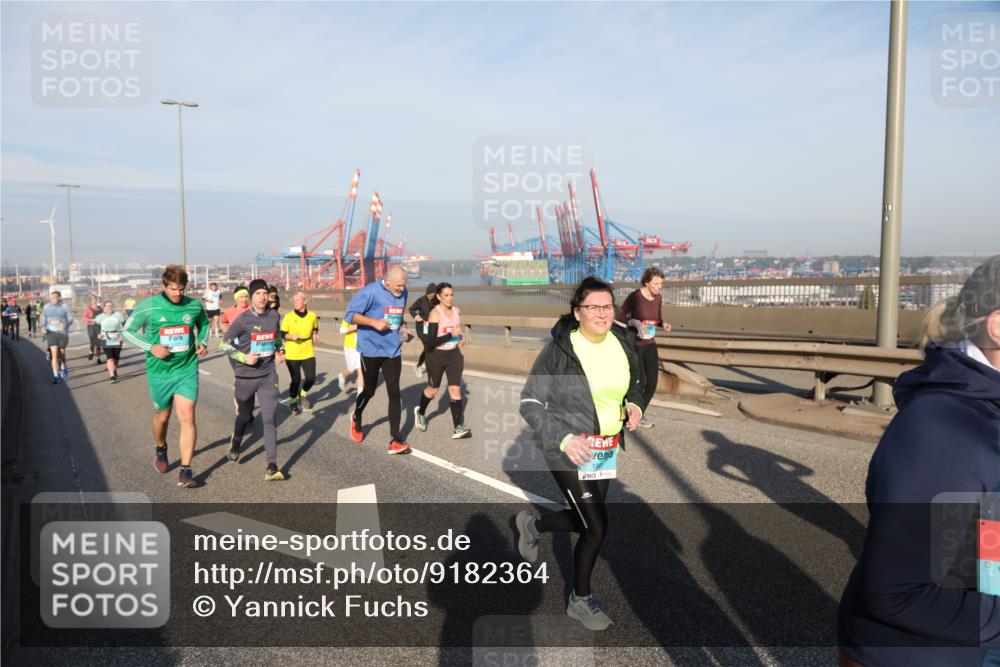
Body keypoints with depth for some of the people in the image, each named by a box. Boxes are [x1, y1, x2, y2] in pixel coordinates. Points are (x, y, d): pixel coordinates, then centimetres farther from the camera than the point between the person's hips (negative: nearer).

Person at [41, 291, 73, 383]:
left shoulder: (64, 307, -2)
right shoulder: (46, 307, 4)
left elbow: (70, 318, -2)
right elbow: (43, 318, 11)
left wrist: (64, 324, -21)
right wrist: (43, 326, -8)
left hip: (62, 332, -1)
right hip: (51, 332, 1)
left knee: (61, 353, 13)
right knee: (54, 354, -10)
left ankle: (63, 367, 45)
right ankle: (55, 376, -8)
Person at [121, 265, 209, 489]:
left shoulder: (194, 306, -2)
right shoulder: (148, 307, -9)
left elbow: (203, 324, 18)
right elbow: (128, 330, 0)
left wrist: (202, 343, 0)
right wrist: (150, 347, -14)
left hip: (187, 370, 0)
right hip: (159, 372, 0)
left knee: (187, 417, -10)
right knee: (162, 416, 17)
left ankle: (186, 470, -6)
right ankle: (160, 450, 48)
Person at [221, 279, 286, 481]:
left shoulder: (274, 316, 1)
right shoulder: (243, 319, -11)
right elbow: (225, 343, -5)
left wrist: (280, 352, 1)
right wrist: (243, 357, -17)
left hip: (268, 376, 2)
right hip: (245, 377, -2)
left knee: (269, 420, -7)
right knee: (244, 417, 16)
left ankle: (272, 467, -6)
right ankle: (235, 445, 50)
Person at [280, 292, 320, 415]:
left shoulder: (312, 316, -2)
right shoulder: (288, 317, -9)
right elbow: (282, 334, -3)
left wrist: (315, 335, -4)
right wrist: (291, 336, -21)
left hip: (308, 353, 2)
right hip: (292, 354, -2)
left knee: (311, 378, -2)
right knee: (296, 380, -1)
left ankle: (303, 394, 31)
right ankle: (292, 401, 27)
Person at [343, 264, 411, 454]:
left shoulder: (403, 293, 4)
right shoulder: (370, 291, -15)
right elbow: (349, 315, -14)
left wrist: (402, 325, 3)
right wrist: (374, 322, -25)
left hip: (393, 351, 4)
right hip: (371, 350, -4)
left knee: (394, 393, -3)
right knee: (369, 391, 11)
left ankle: (395, 441, 0)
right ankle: (356, 419, 44)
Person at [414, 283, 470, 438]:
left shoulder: (456, 311, 2)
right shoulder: (435, 314, -19)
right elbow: (430, 342, -25)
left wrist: (460, 338, 5)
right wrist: (451, 334, -27)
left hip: (454, 354, 4)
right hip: (436, 356, -4)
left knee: (455, 389, -4)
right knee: (433, 390, 14)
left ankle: (458, 428, -2)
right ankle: (420, 412, 43)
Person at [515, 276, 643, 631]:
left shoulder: (622, 343, 1)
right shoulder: (560, 348, -17)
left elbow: (634, 386, 18)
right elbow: (530, 402, -14)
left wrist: (634, 405, -4)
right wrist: (563, 438, -23)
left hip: (607, 450, 6)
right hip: (570, 450, -6)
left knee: (586, 520, 16)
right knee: (596, 526, -3)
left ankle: (532, 524, 47)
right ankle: (580, 600, 24)